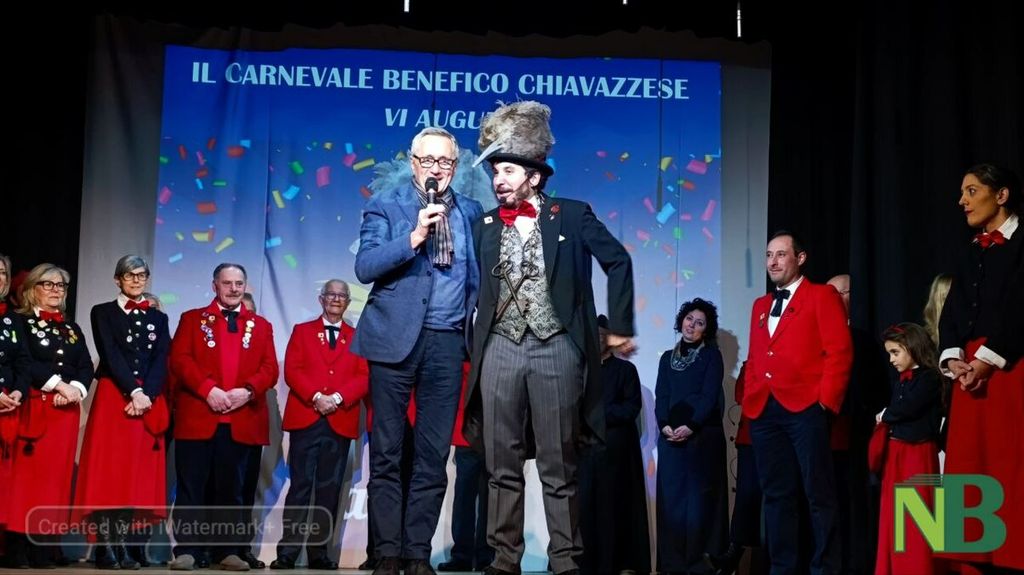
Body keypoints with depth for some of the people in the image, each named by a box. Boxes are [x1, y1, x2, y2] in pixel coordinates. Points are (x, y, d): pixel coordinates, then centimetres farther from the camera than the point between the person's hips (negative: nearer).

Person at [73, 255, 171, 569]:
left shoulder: (158, 318, 16)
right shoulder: (103, 313, 8)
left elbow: (161, 362, 4)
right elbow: (111, 356, -5)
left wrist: (146, 395, -12)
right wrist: (133, 392, -17)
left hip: (148, 402, 3)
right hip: (112, 399, -2)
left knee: (137, 472, -1)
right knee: (107, 471, -7)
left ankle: (121, 544, 3)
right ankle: (105, 547, -6)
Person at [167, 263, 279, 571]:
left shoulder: (261, 326, 16)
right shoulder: (192, 319, 12)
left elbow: (270, 368, 6)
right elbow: (180, 359, -2)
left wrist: (247, 390, -13)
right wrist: (208, 389, -16)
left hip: (242, 421, 2)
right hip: (197, 416, -1)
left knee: (231, 488, 5)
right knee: (191, 486, -3)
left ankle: (229, 551, 9)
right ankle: (187, 550, 1)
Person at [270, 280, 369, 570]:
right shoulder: (302, 331, 14)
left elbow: (364, 377, 3)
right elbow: (292, 371, 1)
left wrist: (338, 398, -13)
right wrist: (316, 397, -14)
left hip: (341, 422, 1)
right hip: (305, 418, -1)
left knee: (329, 490, 2)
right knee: (300, 486, -5)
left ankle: (319, 552, 6)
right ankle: (287, 551, -4)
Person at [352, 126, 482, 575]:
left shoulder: (472, 213, 12)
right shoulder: (385, 206, 3)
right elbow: (365, 267, -10)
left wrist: (477, 321, 4)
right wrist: (414, 237, -19)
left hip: (448, 342, 3)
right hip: (396, 338, -2)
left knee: (434, 456, 4)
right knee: (386, 453, 1)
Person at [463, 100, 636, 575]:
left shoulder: (573, 216, 2)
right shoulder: (486, 226, 11)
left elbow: (618, 262, 4)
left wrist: (619, 327, 0)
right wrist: (470, 344, 7)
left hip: (556, 350, -3)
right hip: (499, 351, 3)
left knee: (558, 468, 2)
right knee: (502, 465, 5)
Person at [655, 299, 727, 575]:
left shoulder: (711, 355, 5)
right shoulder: (667, 357, 16)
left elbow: (710, 395, -6)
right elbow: (661, 396, 8)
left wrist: (691, 426, -17)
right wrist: (664, 425, -9)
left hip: (702, 435, -3)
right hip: (670, 437, 4)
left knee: (700, 497, -3)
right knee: (672, 497, 1)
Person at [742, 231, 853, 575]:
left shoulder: (822, 295, 4)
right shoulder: (760, 305, 22)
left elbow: (839, 351, -5)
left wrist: (826, 400, -12)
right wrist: (748, 399, 9)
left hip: (805, 407, -6)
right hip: (763, 411, 6)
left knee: (818, 493, -2)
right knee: (776, 494, 8)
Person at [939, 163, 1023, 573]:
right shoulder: (972, 254, 21)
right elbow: (951, 312, 12)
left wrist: (988, 358, -15)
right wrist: (952, 358, -5)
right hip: (971, 372, 7)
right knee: (971, 469, 4)